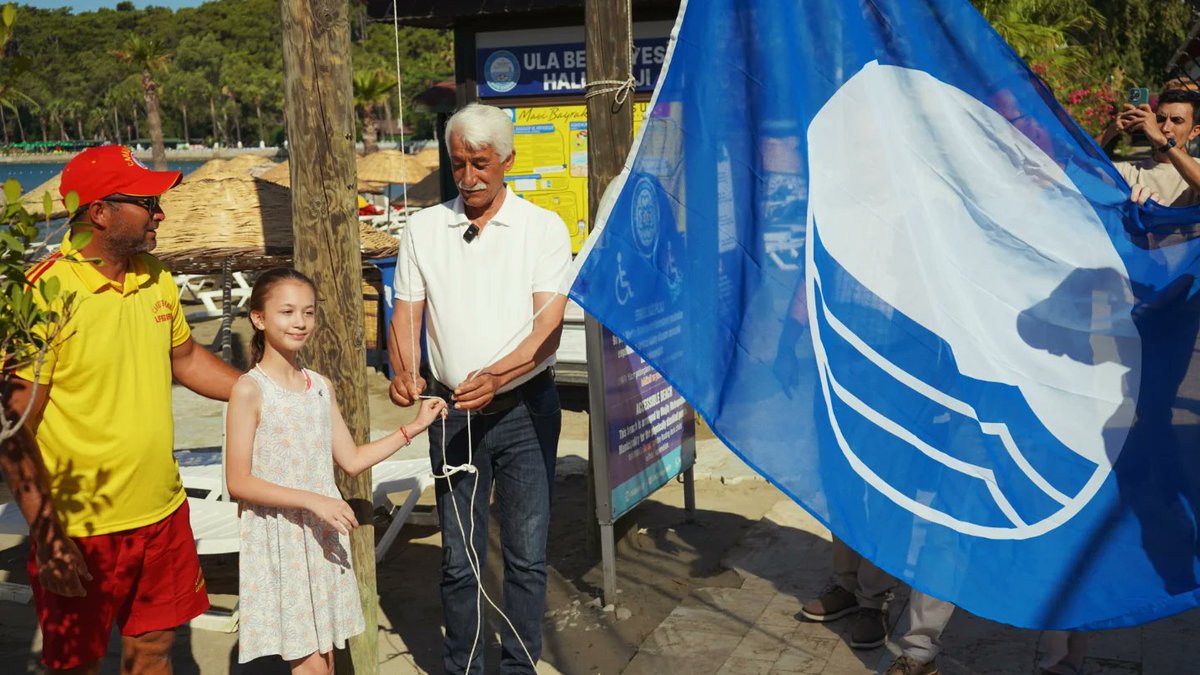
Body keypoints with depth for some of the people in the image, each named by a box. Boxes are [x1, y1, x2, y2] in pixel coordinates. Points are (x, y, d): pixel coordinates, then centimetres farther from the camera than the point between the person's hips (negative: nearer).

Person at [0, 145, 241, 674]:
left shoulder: (155, 279, 2)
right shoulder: (45, 294, -19)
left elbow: (186, 359, 18)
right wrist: (45, 534, -21)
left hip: (162, 512, 6)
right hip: (80, 529, -5)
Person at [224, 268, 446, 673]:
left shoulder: (321, 387, 7)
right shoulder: (249, 390, -11)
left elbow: (352, 460, 12)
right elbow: (238, 482, -14)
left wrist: (413, 428, 8)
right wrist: (312, 500, -21)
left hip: (323, 537, 6)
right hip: (278, 540, -5)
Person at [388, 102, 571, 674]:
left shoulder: (543, 228, -2)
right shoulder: (424, 228, 6)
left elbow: (548, 329, -11)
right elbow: (406, 314, 5)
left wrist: (494, 377, -27)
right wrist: (405, 373, -16)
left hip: (525, 408, -2)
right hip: (453, 412, 2)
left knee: (526, 555, 4)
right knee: (459, 559, 8)